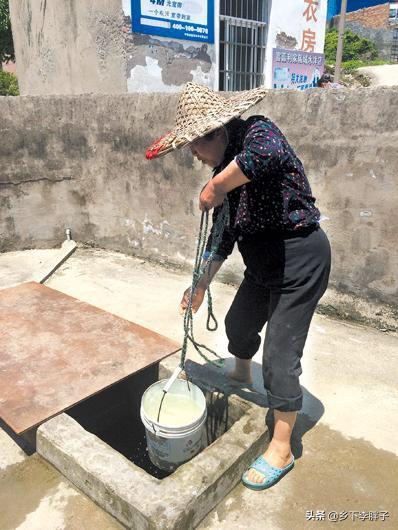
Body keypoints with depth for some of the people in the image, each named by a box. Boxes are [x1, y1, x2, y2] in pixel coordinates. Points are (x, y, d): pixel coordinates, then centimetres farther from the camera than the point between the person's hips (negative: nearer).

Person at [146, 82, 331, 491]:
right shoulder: (224, 167, 6)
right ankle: (242, 376, 58)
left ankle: (281, 450, 17)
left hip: (301, 260, -9)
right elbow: (224, 233, 8)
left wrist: (217, 187, -31)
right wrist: (201, 284, 6)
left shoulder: (256, 132, -17)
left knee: (280, 355, -3)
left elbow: (267, 153, -45)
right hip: (263, 263, 9)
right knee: (238, 323, 24)